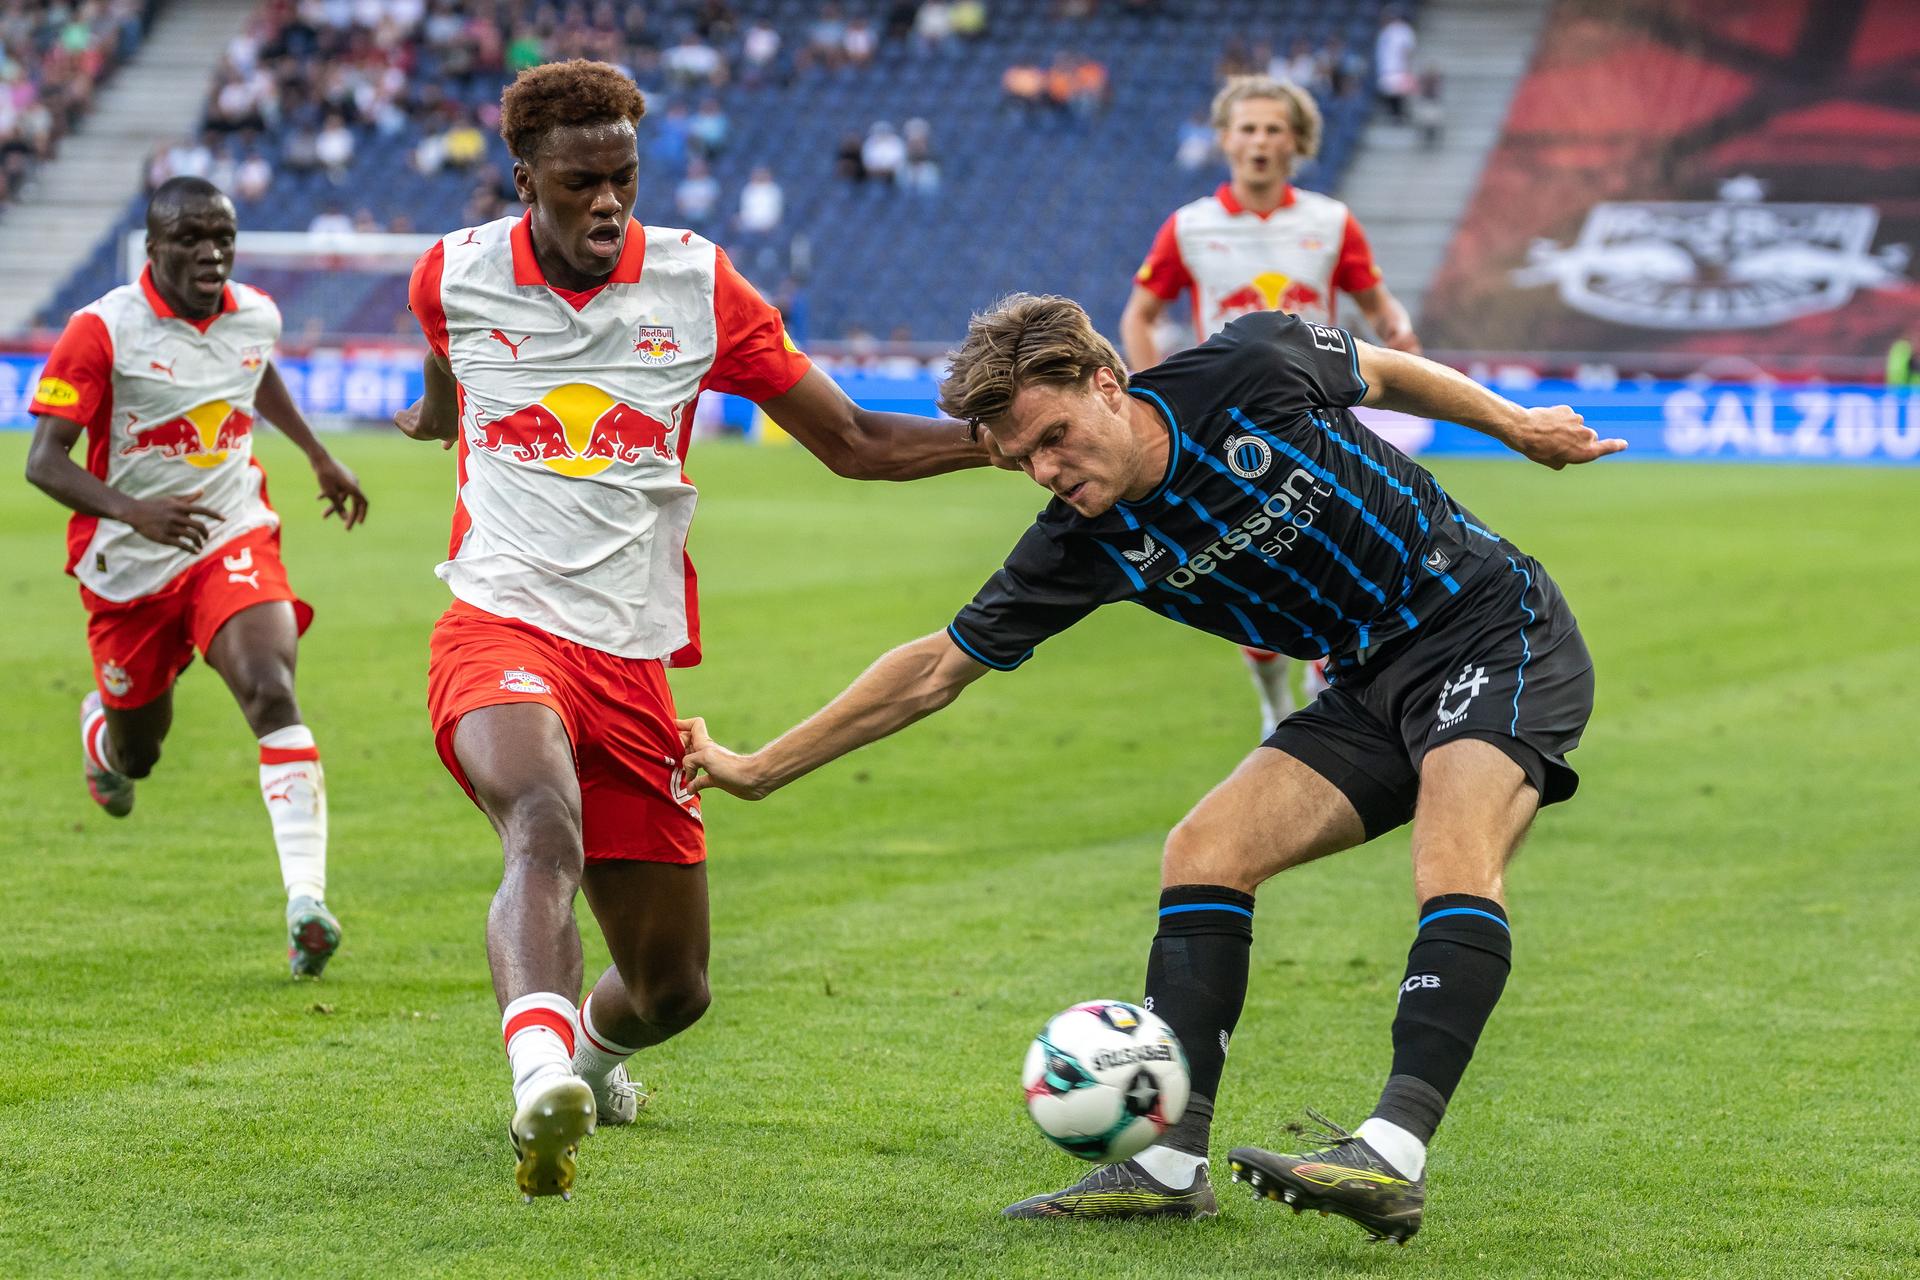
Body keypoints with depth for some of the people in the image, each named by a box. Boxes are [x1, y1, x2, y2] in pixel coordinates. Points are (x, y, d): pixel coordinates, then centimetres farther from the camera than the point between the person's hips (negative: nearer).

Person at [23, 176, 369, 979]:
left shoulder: (255, 315, -1)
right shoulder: (102, 331, -16)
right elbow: (43, 461, -19)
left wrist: (319, 457, 33)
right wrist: (132, 510, -35)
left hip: (232, 541, 2)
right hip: (128, 567, -1)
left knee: (271, 693, -25)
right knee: (136, 755, 14)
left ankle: (306, 903, -31)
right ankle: (102, 730, 55)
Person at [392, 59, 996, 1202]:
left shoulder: (697, 284, 1)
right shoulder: (455, 277, 1)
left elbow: (853, 442, 2)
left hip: (634, 658, 2)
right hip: (501, 628, -2)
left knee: (673, 988, 7)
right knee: (547, 828, -37)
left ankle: (591, 1046, 42)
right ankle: (541, 1076, -57)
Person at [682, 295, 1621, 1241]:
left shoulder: (1249, 371, -19)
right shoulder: (1084, 547, -7)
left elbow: (1384, 373, 3)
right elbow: (937, 668, 0)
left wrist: (1514, 425, 12)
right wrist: (759, 769, 0)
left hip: (1497, 637, -6)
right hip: (1375, 686, 6)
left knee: (1454, 860, -29)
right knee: (1204, 852, -6)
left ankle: (1395, 1155, -39)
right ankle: (1170, 1164, -7)